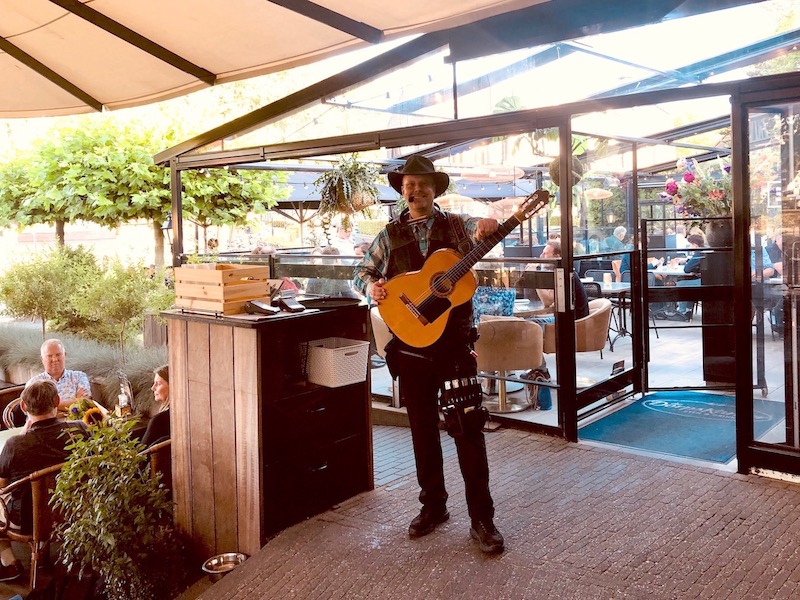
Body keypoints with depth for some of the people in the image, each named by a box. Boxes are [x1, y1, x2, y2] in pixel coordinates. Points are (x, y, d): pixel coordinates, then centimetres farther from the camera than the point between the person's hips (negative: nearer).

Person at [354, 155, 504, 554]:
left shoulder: (456, 225, 5)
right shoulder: (390, 236, 11)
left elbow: (483, 229, -10)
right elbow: (362, 270, 14)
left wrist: (488, 226, -33)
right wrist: (371, 285, -9)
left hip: (455, 342, -3)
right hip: (411, 344, 3)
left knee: (468, 429, -3)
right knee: (423, 429, 11)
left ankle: (482, 518, 5)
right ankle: (433, 506, 26)